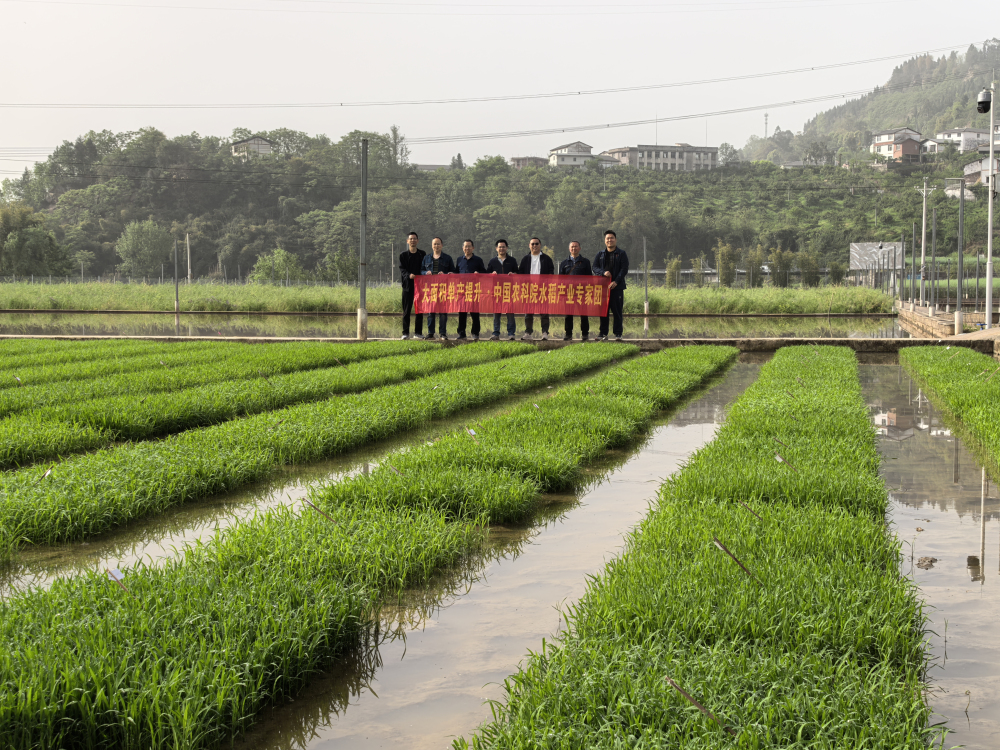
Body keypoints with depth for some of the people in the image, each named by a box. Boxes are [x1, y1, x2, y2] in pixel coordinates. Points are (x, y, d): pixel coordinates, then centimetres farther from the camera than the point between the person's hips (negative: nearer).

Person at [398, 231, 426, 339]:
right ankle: (405, 332, 2)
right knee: (406, 309, -1)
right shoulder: (403, 255, 7)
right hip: (408, 285, -1)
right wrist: (408, 275, -22)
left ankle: (419, 332, 7)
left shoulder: (422, 254, 12)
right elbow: (402, 269, -2)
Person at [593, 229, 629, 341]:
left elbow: (624, 269, -3)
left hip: (617, 286, -3)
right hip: (602, 286, 3)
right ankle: (603, 334, 7)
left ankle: (618, 334, 0)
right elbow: (595, 267, 8)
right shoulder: (600, 254, 16)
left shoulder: (621, 254, 6)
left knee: (617, 311, -3)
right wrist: (603, 272, -13)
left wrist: (616, 282, -14)